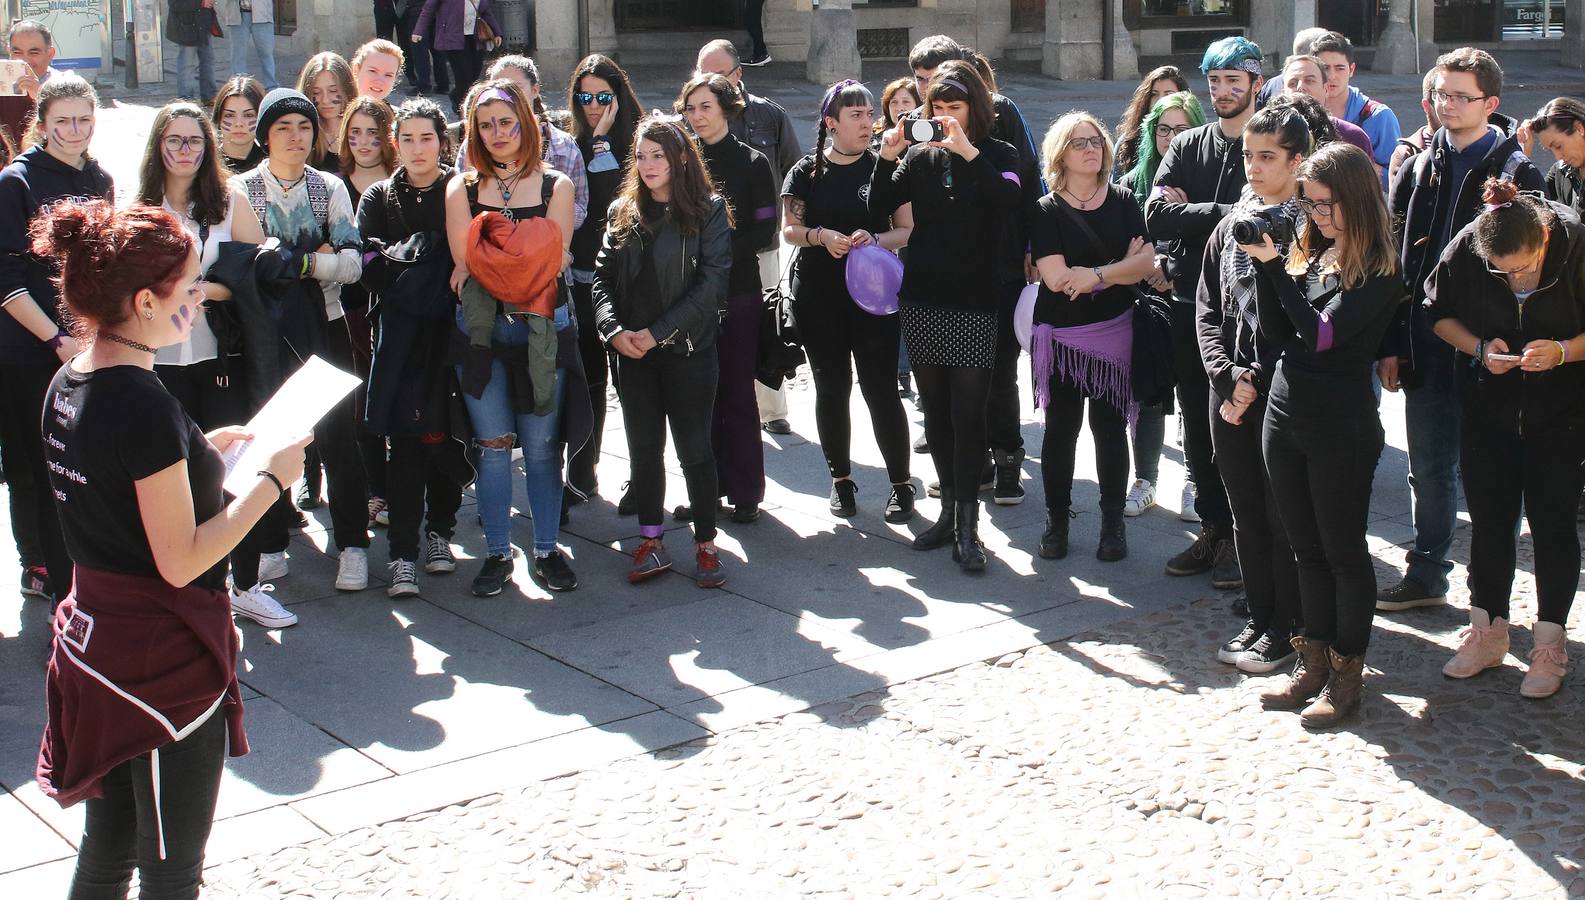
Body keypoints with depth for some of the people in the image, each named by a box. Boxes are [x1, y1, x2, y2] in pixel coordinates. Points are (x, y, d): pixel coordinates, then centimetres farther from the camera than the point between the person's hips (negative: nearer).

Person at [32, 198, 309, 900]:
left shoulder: (68, 384, 4)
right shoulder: (145, 407, -24)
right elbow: (181, 560, -23)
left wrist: (200, 451, 10)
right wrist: (271, 477, -15)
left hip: (94, 631, 9)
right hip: (163, 656, -9)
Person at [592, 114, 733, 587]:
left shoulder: (708, 210, -3)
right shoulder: (622, 213, 10)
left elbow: (712, 281, -11)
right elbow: (602, 277, 7)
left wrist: (658, 331, -15)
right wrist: (614, 329, -11)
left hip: (688, 349, -4)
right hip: (632, 353, 4)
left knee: (695, 449, 1)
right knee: (643, 449, 8)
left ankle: (706, 544, 12)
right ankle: (651, 543, 17)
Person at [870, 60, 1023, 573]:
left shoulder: (997, 156, -1)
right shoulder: (921, 158, 8)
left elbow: (1011, 203, -21)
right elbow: (878, 210, 0)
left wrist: (968, 151, -27)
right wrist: (887, 159, -14)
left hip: (974, 304, -4)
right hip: (922, 301, 4)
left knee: (968, 412, -7)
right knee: (935, 410, 10)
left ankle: (967, 526, -5)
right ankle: (949, 508, 20)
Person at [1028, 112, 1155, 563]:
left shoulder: (1123, 201, 4)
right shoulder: (1047, 211, -2)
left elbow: (1147, 263, -6)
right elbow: (1056, 277, -14)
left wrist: (1094, 274, -18)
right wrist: (1122, 266, -9)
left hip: (1113, 332, 1)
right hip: (1061, 334, -1)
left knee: (1110, 426, 5)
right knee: (1061, 428, 5)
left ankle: (1113, 522, 16)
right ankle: (1056, 521, 16)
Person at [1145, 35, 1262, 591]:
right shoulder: (1186, 147, 11)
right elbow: (1156, 216, -4)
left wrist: (1192, 214, -15)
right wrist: (1224, 213, -14)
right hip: (1191, 302, 5)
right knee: (1198, 425, 10)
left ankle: (1243, 537, 12)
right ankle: (1213, 529, 22)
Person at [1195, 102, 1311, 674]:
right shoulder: (1232, 225, 10)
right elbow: (1207, 309, 8)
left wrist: (1258, 381, -13)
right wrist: (1227, 378, -5)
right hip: (1230, 391, 5)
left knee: (1284, 518, 2)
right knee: (1246, 514, 12)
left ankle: (1287, 629, 14)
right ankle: (1259, 619, 24)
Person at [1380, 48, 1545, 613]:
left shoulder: (1516, 173, -6)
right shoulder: (1420, 167, 8)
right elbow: (1396, 256, 8)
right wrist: (1393, 343, 4)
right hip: (1425, 343, 5)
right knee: (1428, 469, 14)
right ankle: (1426, 575, 27)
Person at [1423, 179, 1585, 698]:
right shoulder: (1466, 248, -15)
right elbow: (1439, 314, 1)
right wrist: (1480, 348, -15)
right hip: (1488, 408, 2)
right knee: (1488, 518, 9)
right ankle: (1487, 632, 24)